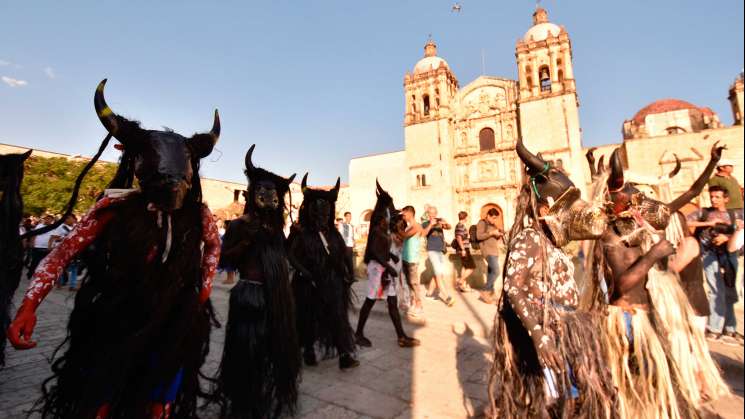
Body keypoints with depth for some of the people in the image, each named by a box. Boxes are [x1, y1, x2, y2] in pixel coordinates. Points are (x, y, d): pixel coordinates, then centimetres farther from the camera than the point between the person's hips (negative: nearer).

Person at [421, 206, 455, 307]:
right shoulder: (425, 224, 2)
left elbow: (449, 227, -7)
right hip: (432, 251, -5)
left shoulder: (440, 221, 11)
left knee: (439, 274, 11)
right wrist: (431, 224, -31)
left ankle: (429, 293, 25)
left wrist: (445, 224, -29)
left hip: (441, 251, 5)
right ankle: (447, 297, -12)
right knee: (439, 274, -13)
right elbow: (423, 234, -18)